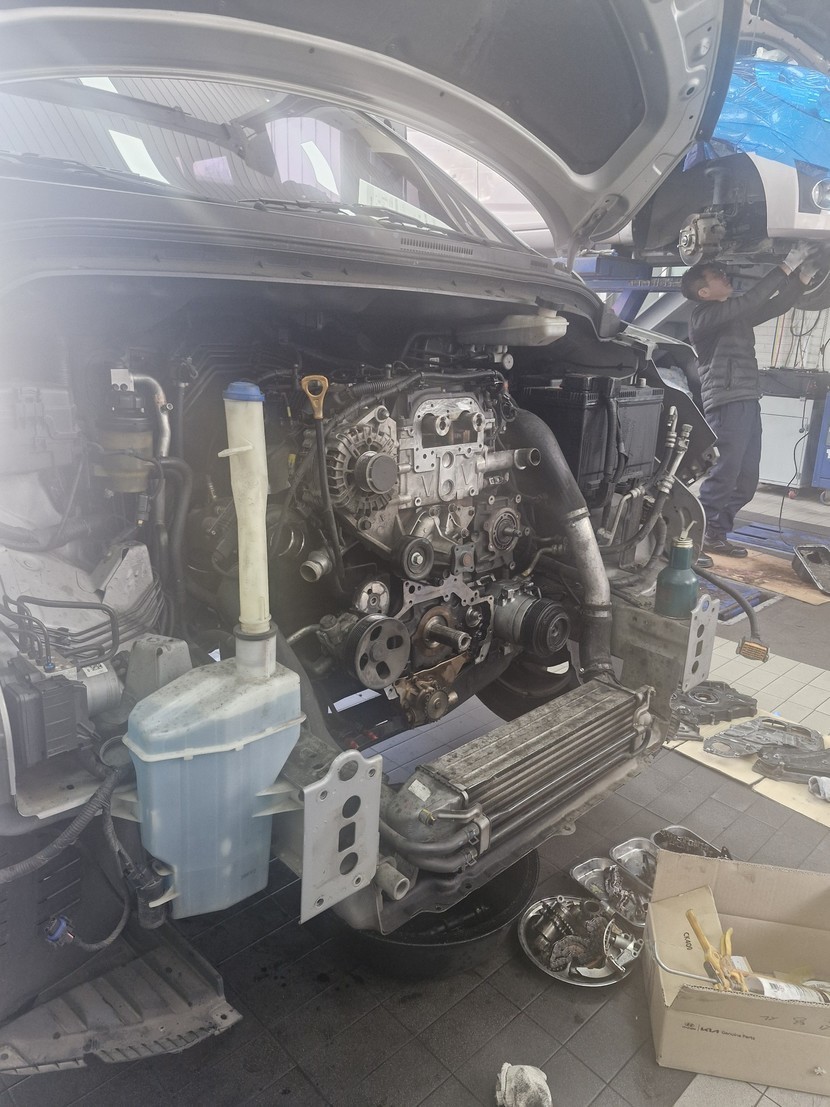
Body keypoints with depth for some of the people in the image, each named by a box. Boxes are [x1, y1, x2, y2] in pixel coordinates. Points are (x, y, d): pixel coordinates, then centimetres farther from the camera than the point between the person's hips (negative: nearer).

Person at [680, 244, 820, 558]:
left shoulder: (736, 314, 22)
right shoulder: (704, 317, -5)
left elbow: (775, 307, 27)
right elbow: (750, 301, -17)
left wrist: (802, 276, 13)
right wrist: (786, 267, -13)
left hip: (748, 403, 9)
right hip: (726, 405, -9)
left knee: (746, 481, 7)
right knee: (723, 476, -14)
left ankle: (716, 534, 13)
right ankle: (699, 536, -9)